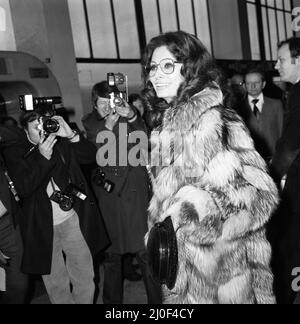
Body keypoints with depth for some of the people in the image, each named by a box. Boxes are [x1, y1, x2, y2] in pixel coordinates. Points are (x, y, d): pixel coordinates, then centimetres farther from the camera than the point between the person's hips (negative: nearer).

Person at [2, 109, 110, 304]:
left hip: (73, 221, 2)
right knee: (56, 285, 12)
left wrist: (71, 135, -16)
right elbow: (23, 189, -14)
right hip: (43, 228, -1)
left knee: (85, 281, 12)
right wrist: (43, 157, -24)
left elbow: (90, 156, -3)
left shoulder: (62, 143, 4)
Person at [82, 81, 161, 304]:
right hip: (107, 196, 2)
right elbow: (93, 157, -6)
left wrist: (132, 117, -28)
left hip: (135, 193, -2)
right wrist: (107, 128, -20)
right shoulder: (90, 123, 5)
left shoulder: (129, 117, 0)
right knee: (111, 253, 13)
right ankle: (112, 299, 30)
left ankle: (156, 300, 15)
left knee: (145, 251, -1)